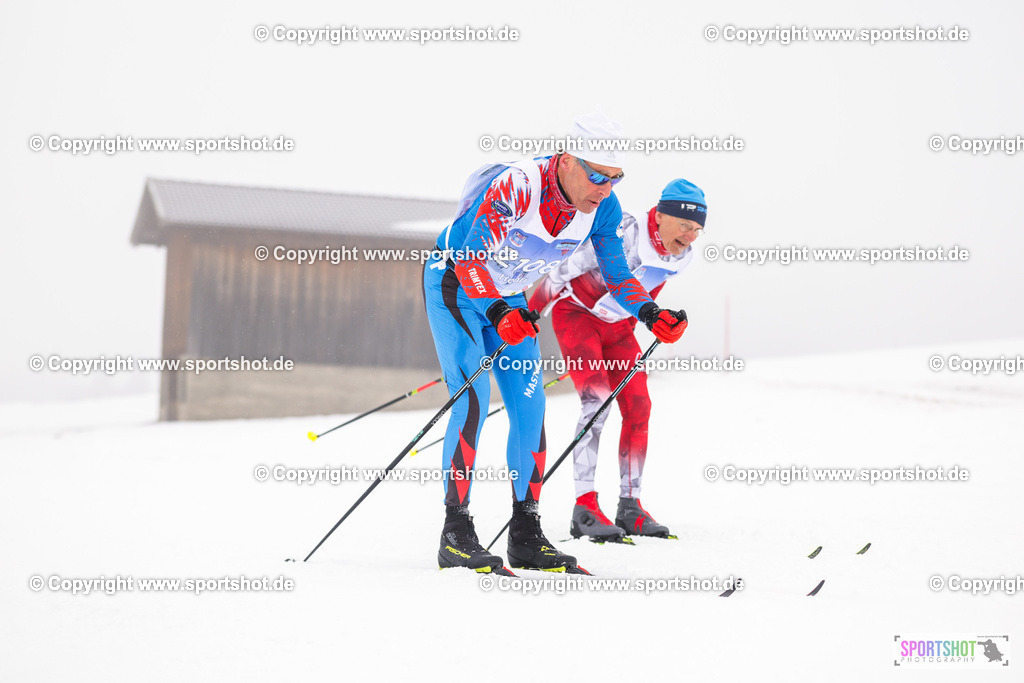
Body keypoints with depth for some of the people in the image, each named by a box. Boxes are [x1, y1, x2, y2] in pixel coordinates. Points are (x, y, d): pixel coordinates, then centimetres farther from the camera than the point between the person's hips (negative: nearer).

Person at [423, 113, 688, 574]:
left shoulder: (603, 208, -15)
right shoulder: (516, 187, -35)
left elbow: (616, 273, -3)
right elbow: (471, 258, -38)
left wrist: (651, 315, -19)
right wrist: (498, 313, -53)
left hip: (507, 298, 6)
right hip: (453, 282, -6)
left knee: (530, 406, -2)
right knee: (473, 397, -19)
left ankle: (525, 535, 5)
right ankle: (455, 533, -15)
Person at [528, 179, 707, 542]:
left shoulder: (681, 255, -9)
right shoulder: (622, 233, -30)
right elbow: (565, 268, -23)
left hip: (616, 324, 7)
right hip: (575, 312, -7)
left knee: (638, 407, -4)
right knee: (597, 400, -22)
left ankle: (630, 506, 5)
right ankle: (584, 507, -25)